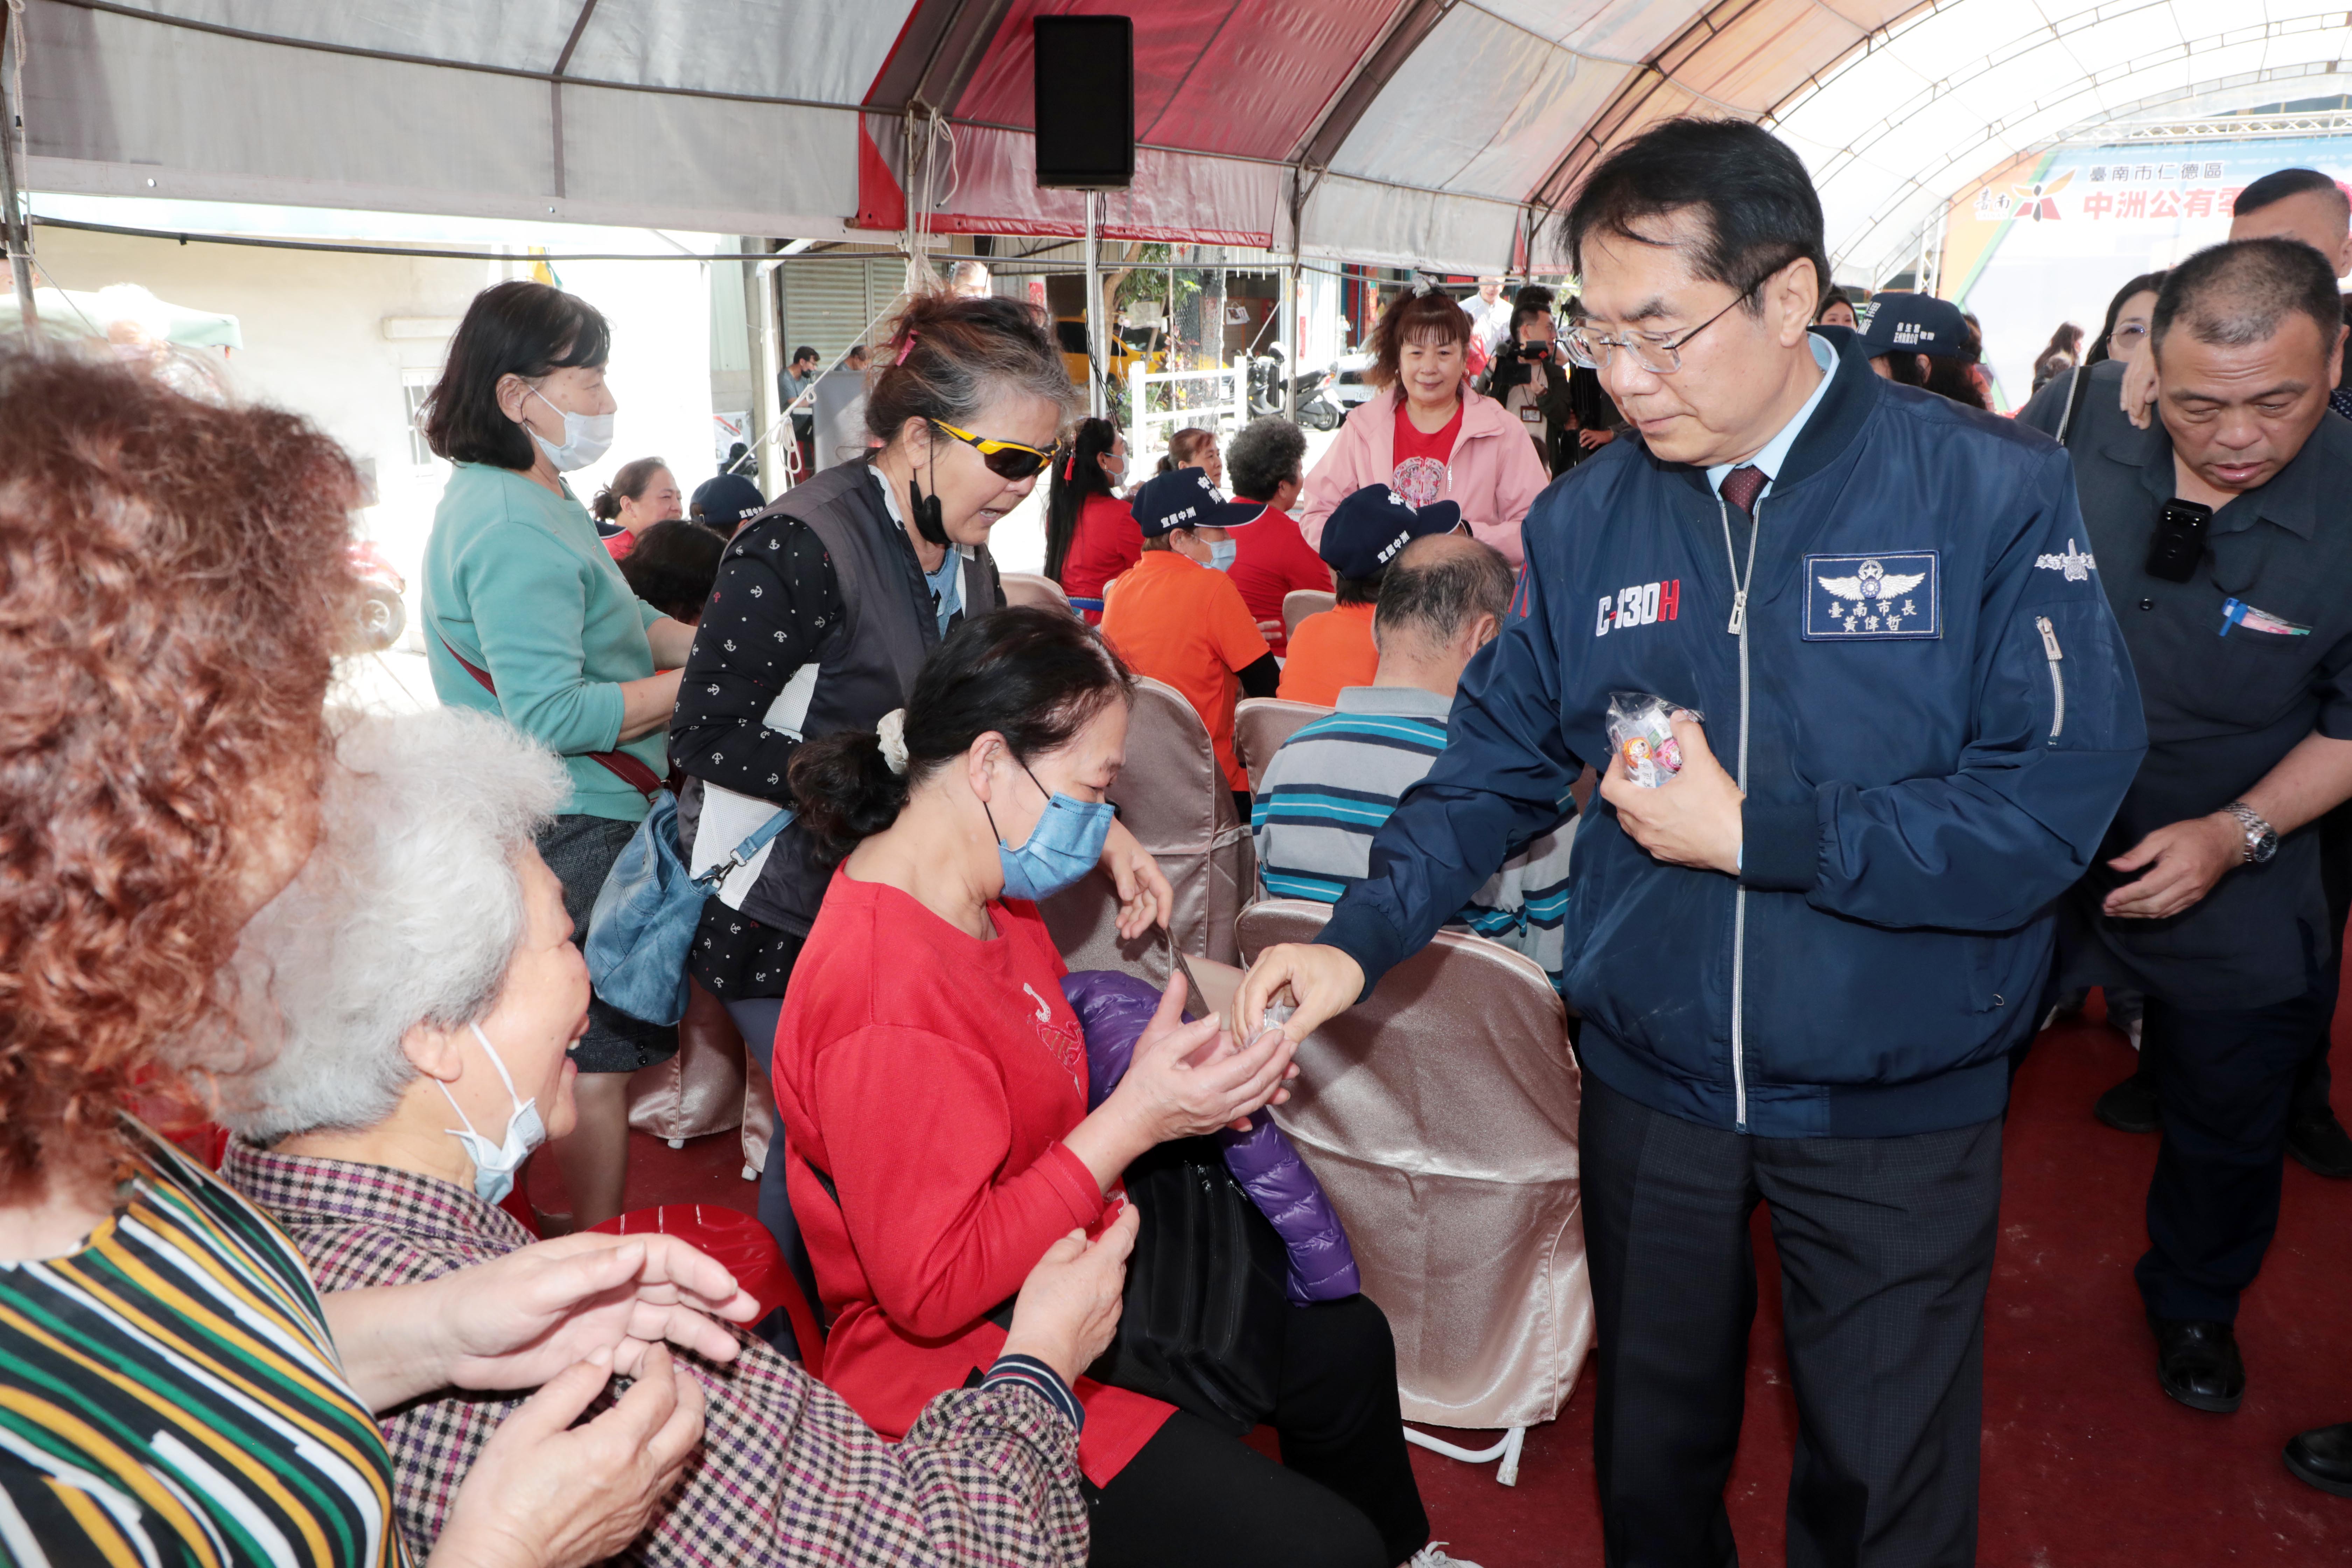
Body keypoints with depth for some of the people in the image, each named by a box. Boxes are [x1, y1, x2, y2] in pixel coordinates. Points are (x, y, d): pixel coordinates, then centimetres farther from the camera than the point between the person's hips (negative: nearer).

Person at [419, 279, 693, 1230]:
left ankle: (572, 1230, 37)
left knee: (576, 1051, 21)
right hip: (573, 837, -11)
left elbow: (619, 618, 19)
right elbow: (551, 717, -27)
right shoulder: (514, 530, -22)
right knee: (597, 1060, 0)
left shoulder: (528, 503, 12)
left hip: (559, 824, 11)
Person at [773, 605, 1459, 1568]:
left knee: (1344, 1341, 19)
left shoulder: (985, 894, -2)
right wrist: (1135, 1120, -29)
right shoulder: (885, 992, -32)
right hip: (954, 1365, -9)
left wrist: (1165, 1072, -6)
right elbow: (932, 1289, -28)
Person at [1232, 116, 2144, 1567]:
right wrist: (1362, 941, -14)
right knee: (1655, 1447, 22)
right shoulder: (1586, 521, -2)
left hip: (1898, 1105, -2)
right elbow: (1500, 760, 0)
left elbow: (2060, 797, -19)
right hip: (1652, 1081, 3)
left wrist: (1752, 831, -21)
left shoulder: (1996, 495, -14)